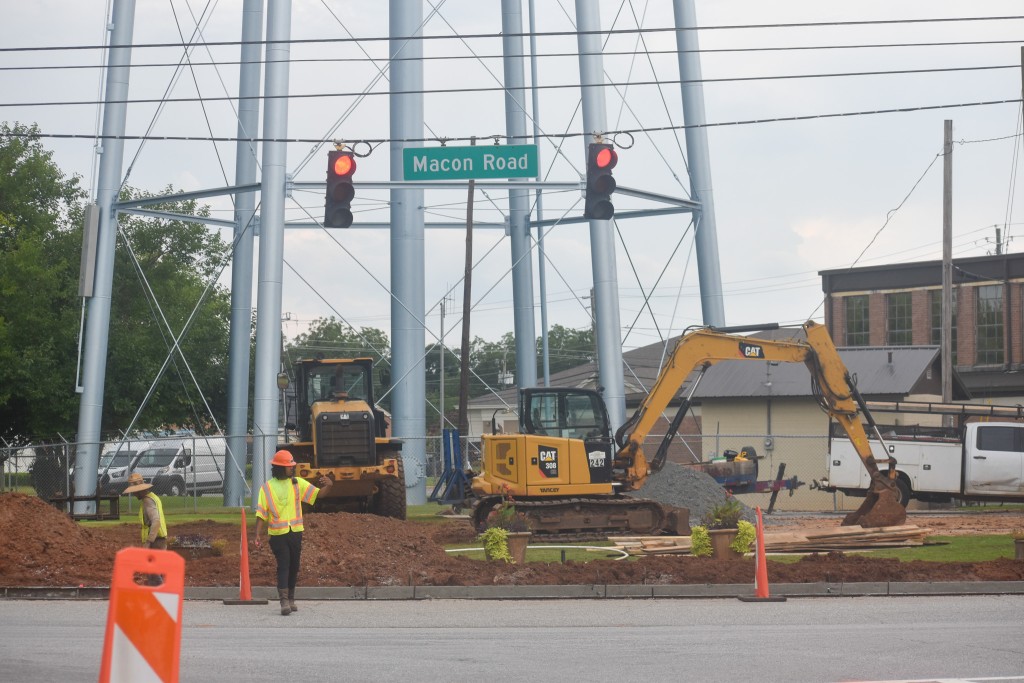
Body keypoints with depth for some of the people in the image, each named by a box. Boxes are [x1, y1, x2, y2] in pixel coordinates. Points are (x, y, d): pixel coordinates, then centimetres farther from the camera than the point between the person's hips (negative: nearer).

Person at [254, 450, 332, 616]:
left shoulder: (297, 483, 8)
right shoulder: (267, 487, 0)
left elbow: (317, 493, 0)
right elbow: (261, 513, -2)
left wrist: (327, 485, -22)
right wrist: (258, 534, -9)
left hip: (296, 532, 3)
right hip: (277, 534, -3)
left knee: (294, 566, 11)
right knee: (283, 566, -11)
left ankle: (291, 599, 25)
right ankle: (284, 601, -17)